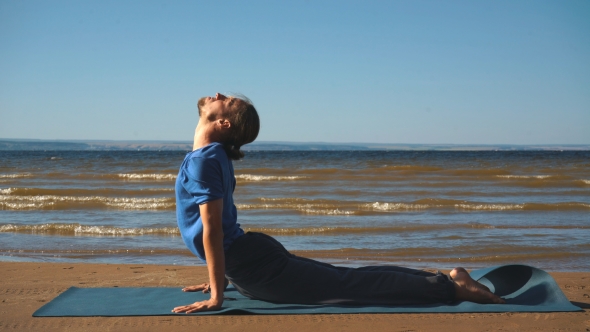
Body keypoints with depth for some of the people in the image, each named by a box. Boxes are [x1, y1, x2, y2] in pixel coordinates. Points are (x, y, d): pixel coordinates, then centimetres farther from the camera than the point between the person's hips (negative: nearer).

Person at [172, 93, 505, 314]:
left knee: (348, 285, -7)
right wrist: (218, 277, 26)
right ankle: (445, 279, 19)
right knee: (345, 277, 14)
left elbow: (212, 230, -20)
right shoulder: (210, 156, 14)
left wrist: (216, 296, -19)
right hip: (252, 254, 9)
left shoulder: (204, 160, -16)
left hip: (253, 265, -9)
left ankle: (451, 287, -5)